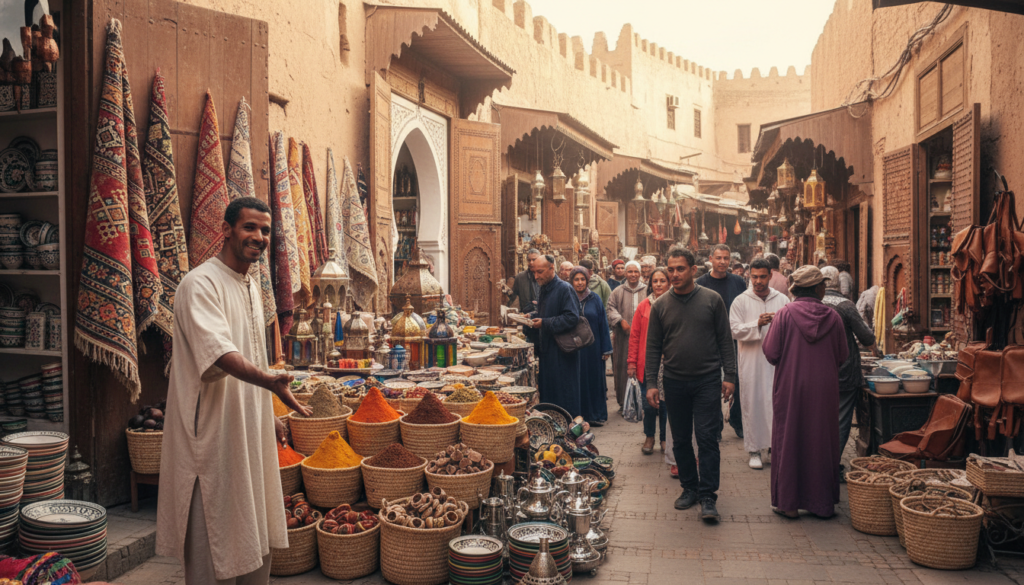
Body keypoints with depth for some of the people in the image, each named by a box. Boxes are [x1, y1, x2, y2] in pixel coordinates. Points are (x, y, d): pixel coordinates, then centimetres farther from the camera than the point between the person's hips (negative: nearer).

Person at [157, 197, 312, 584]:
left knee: (257, 535, 16)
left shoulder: (251, 287, 13)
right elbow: (218, 352, -32)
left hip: (250, 432, 9)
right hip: (213, 433, -9)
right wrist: (268, 381, -48)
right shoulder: (200, 284, -15)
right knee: (214, 541, -1)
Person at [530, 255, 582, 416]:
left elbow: (572, 318, -21)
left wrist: (544, 323, -20)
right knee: (546, 394, 11)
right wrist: (532, 320, 8)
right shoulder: (543, 291, 16)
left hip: (562, 354, -9)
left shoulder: (564, 289, -12)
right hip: (546, 351, 9)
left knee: (564, 397, -3)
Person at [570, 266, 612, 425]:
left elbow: (603, 324, 3)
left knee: (594, 380, 5)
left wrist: (606, 349, -2)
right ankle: (577, 415, 13)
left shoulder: (595, 299, 3)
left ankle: (595, 415, 15)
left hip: (592, 348, 1)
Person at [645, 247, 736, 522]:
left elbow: (725, 340, 2)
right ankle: (689, 487, 25)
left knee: (707, 437, -4)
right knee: (680, 439, 10)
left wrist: (730, 375, -4)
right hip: (674, 383, 2)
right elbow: (653, 347, 5)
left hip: (707, 380, -2)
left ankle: (708, 496, 2)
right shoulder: (660, 305, 4)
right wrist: (651, 383, -1)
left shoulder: (712, 299, 0)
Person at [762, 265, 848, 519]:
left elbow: (771, 353, -11)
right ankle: (823, 502, 20)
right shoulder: (833, 317, -4)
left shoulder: (785, 314, -10)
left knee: (788, 441, 8)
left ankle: (788, 502, 12)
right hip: (825, 391, 2)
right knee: (821, 441, 11)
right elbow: (842, 356, 4)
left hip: (790, 387, -1)